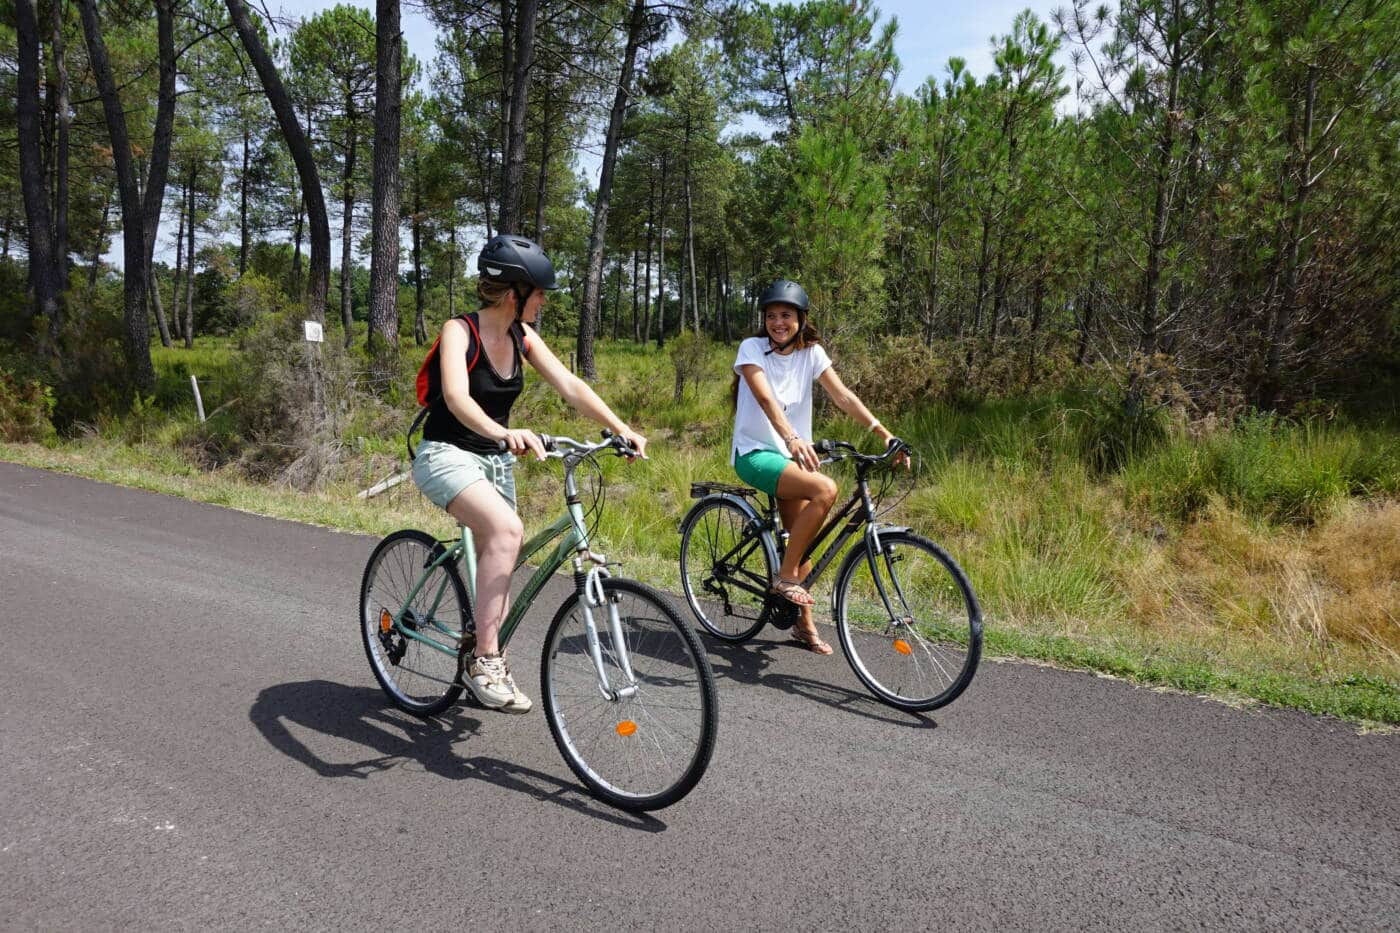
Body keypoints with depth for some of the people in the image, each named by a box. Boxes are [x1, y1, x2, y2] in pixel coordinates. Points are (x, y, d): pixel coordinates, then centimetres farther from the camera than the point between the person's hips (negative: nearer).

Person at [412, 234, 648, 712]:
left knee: (498, 564, 11)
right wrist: (504, 433, -54)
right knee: (506, 530, -32)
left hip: (495, 460, 7)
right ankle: (484, 661, -25)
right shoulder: (459, 331, -18)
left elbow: (569, 386, -6)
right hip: (447, 454, -7)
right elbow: (457, 397, -35)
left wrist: (621, 429, -19)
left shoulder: (521, 336, 1)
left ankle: (487, 667, 30)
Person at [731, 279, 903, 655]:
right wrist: (792, 438, -43)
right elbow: (766, 398, -26)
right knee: (825, 489, -29)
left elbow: (843, 396, -7)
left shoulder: (811, 353, 2)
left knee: (801, 545, 5)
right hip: (755, 453, -5)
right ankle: (785, 577, -17)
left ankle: (804, 625, 22)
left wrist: (885, 434, -20)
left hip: (791, 454, 5)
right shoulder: (752, 348, -10)